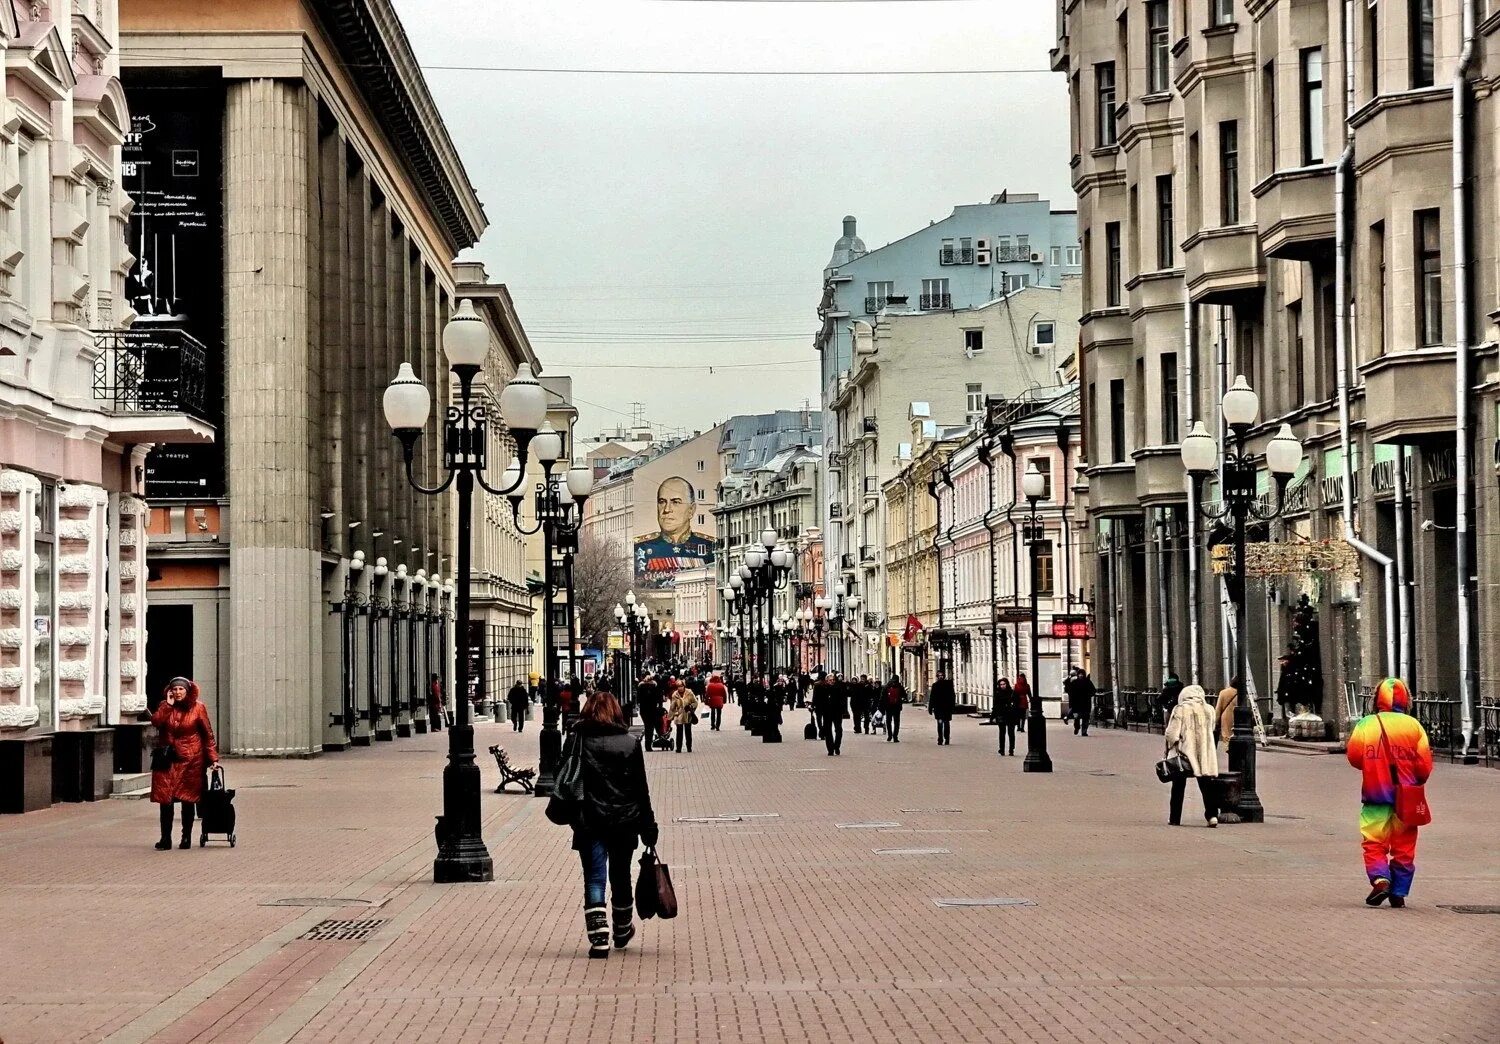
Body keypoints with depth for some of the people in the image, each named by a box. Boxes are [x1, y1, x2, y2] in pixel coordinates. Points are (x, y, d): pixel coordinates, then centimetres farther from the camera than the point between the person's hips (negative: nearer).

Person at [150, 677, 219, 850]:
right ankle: (165, 839, -1)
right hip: (167, 759, 2)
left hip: (190, 760, -2)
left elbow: (208, 734, 1)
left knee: (188, 800, 3)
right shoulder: (164, 707, 6)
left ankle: (186, 837, 14)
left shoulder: (198, 708, -1)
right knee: (165, 799, -5)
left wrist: (213, 758, -3)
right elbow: (156, 722, -13)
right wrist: (168, 705, -13)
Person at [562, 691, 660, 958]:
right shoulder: (630, 743, -2)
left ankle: (599, 937, -13)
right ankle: (622, 931, 35)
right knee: (621, 878, 17)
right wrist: (648, 828, 5)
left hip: (589, 823, -2)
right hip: (624, 822, 2)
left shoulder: (578, 741, -4)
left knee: (594, 880, 0)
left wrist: (571, 816, 5)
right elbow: (641, 789, 0)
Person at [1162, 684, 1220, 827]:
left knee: (1178, 786, 8)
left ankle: (1175, 818, 10)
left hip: (1183, 751, -3)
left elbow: (1172, 733, -9)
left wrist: (1170, 747, 4)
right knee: (1207, 784, 3)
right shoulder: (1209, 710, 5)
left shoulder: (1180, 709, -7)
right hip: (1204, 754, 3)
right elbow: (1211, 729, 15)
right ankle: (1212, 814, -12)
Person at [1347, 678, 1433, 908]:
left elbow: (1354, 757, -1)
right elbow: (1425, 764, -2)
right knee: (1404, 847, 10)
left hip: (1375, 796, -1)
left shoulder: (1365, 725, -4)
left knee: (1374, 843, 6)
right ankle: (1399, 893, 11)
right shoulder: (1414, 726, -3)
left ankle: (1380, 879, -17)